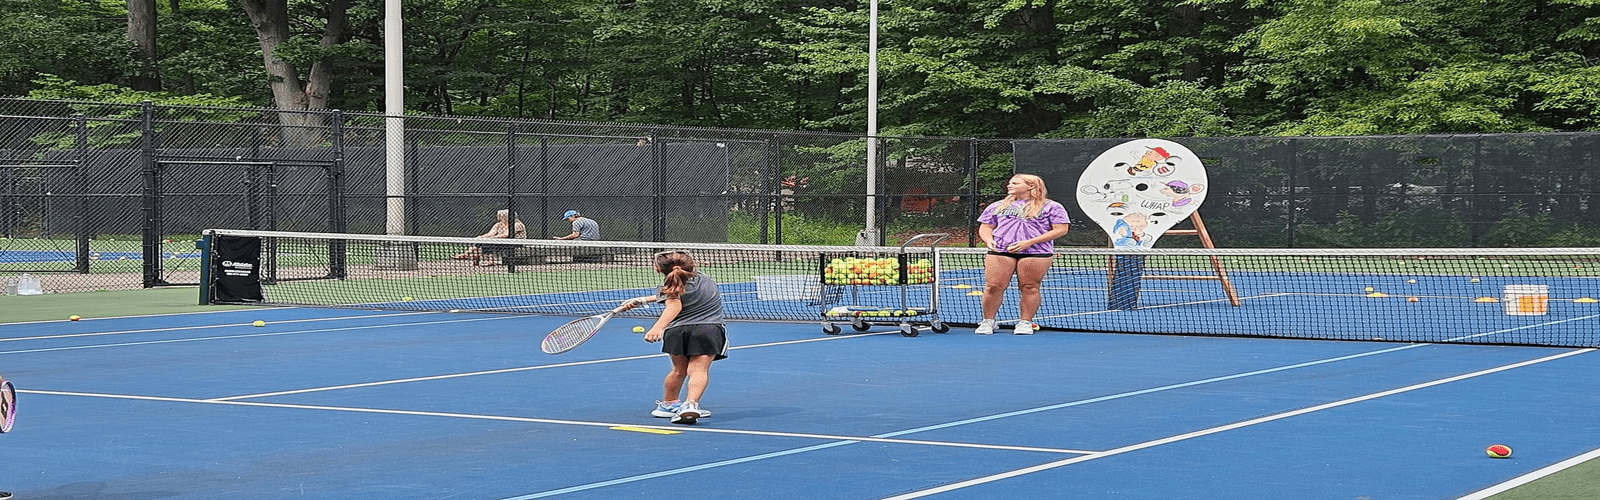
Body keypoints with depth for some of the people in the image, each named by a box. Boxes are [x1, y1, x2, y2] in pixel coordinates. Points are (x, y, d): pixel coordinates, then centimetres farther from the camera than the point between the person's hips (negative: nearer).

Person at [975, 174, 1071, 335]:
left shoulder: (1051, 207, 7)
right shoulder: (997, 206, 21)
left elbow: (1061, 229, -1)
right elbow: (985, 227, 23)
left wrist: (1029, 242, -10)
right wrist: (989, 240, -3)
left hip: (1036, 254, -2)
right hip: (1000, 252, 2)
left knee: (1029, 288, -6)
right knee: (993, 287, -7)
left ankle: (1025, 322, 4)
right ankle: (987, 322, 2)